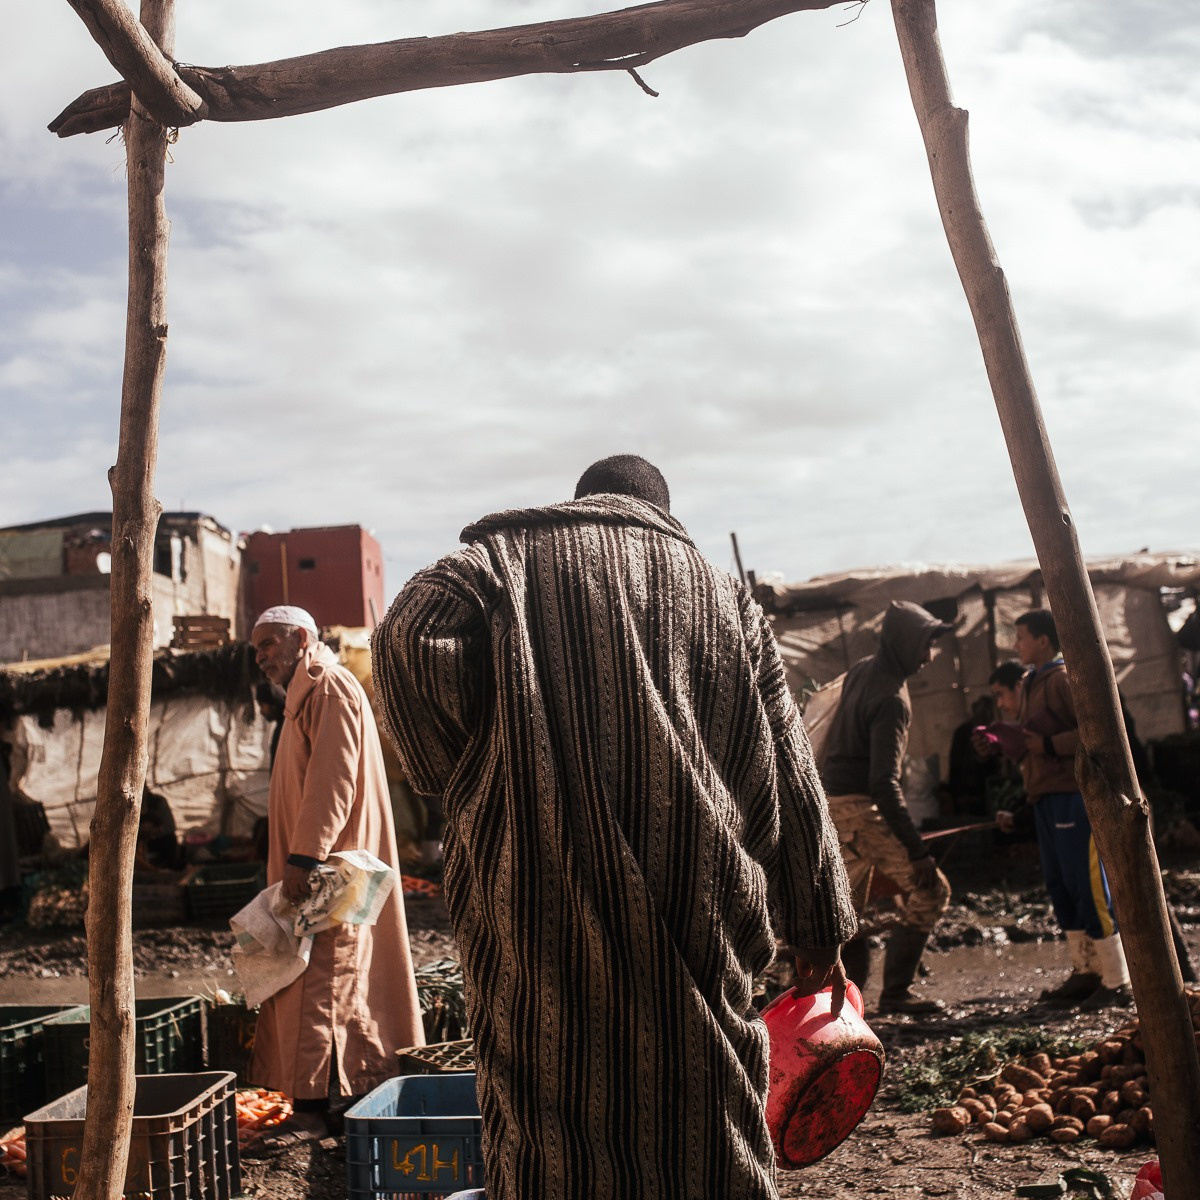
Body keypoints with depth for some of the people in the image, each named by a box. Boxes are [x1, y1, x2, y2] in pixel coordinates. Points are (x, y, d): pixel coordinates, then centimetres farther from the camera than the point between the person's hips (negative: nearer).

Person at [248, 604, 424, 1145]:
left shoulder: (330, 687, -10)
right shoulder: (308, 692, 22)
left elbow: (331, 781, -20)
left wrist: (303, 858, -24)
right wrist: (297, 859, 16)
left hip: (326, 869, -10)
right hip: (319, 869, 10)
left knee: (318, 985, -9)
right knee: (348, 986, 11)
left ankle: (313, 1108, -7)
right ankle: (363, 1094, 16)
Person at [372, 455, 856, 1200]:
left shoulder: (506, 557, 8)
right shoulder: (727, 598, 15)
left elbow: (411, 639, -13)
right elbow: (791, 780, 14)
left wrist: (462, 779, 1)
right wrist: (819, 930, 21)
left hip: (539, 912, -2)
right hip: (697, 917, 2)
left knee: (551, 1137, 6)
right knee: (706, 1132, 13)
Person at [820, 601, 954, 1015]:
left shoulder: (860, 672, 9)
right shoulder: (890, 698, -19)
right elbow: (884, 782, -24)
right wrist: (918, 850, -25)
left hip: (832, 804, 9)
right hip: (861, 808, -9)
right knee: (928, 890, -4)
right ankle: (896, 991, -2)